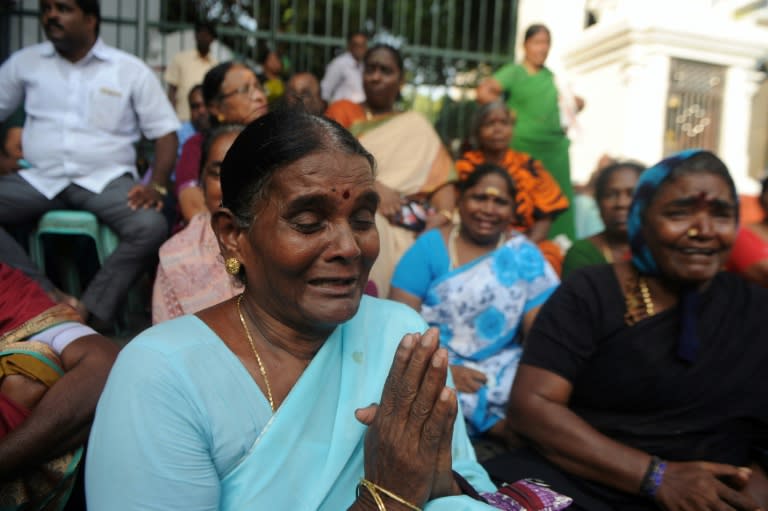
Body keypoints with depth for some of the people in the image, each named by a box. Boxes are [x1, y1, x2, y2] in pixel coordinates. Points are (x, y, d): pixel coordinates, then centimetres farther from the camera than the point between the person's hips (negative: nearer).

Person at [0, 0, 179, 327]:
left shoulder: (130, 70, 5)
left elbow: (165, 132, 2)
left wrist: (157, 186, -13)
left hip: (106, 179, -2)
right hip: (39, 178, 3)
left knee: (151, 226, -32)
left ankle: (87, 312, -19)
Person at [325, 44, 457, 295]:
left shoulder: (415, 125, 19)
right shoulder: (342, 110, 16)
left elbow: (442, 176, 7)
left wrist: (444, 214, -14)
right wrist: (373, 186, -17)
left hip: (400, 221, 1)